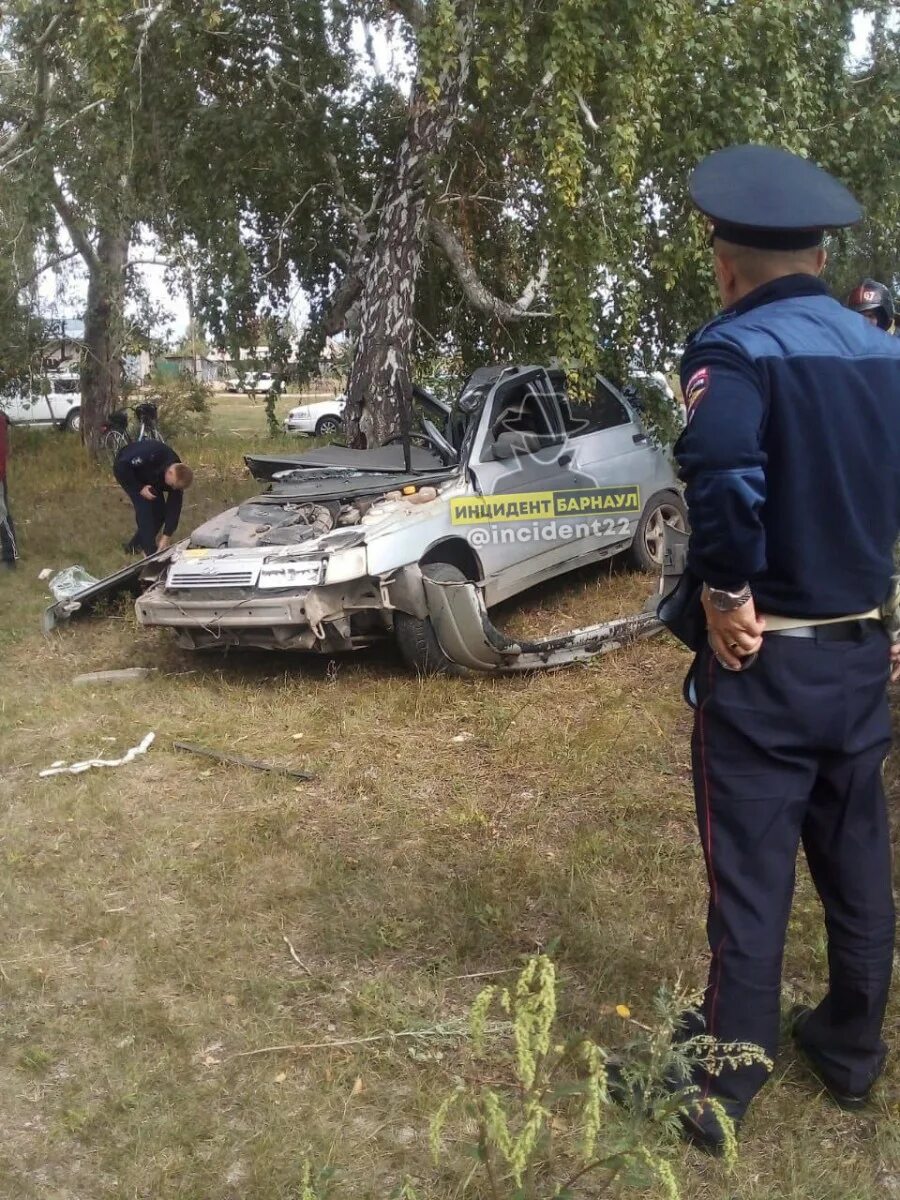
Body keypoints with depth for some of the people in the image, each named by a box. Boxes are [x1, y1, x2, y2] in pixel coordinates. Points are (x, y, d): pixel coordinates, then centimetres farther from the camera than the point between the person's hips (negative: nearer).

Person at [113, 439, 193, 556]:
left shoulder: (178, 476, -23)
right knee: (145, 507, -21)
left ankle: (134, 545, 15)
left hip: (148, 477, 6)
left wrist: (166, 537, -23)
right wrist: (140, 488, -32)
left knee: (160, 511, -4)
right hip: (126, 471, -6)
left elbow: (174, 507, -20)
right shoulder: (152, 456, -43)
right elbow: (121, 466, -35)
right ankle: (151, 553, -15)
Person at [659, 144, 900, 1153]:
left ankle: (722, 1092, 21)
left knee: (749, 881, 5)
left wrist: (727, 591, -23)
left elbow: (723, 467, -36)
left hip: (762, 661, -6)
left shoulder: (735, 348, -14)